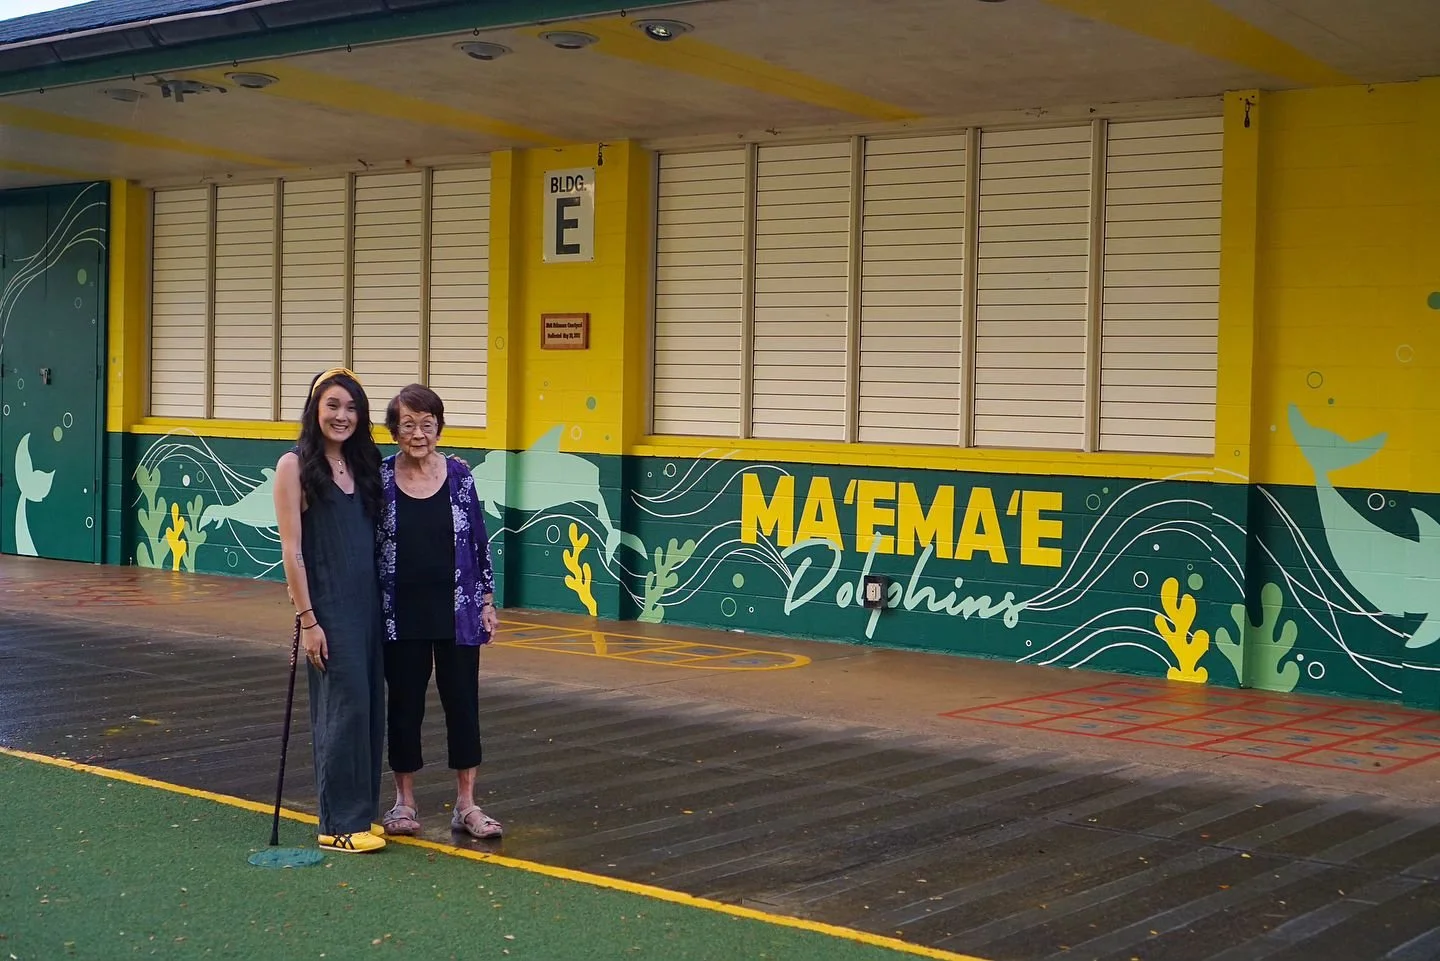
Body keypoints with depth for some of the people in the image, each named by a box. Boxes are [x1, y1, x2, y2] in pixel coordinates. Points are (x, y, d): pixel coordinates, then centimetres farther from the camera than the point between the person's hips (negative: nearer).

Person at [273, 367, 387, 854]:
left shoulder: (364, 466, 11)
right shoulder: (296, 466, -7)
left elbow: (372, 538, 12)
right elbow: (292, 549, -10)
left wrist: (384, 603, 7)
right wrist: (307, 619, -13)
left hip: (370, 603, 6)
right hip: (328, 605, -6)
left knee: (370, 709, 9)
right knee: (345, 708, -5)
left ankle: (360, 812, 20)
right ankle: (340, 824, 4)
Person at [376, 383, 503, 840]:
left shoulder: (458, 474, -1)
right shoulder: (379, 478, -4)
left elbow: (478, 541, 5)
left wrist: (487, 601, 4)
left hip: (457, 613, 1)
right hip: (401, 615, -1)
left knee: (462, 703, 5)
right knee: (404, 704, 8)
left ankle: (466, 804, 16)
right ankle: (404, 801, 22)